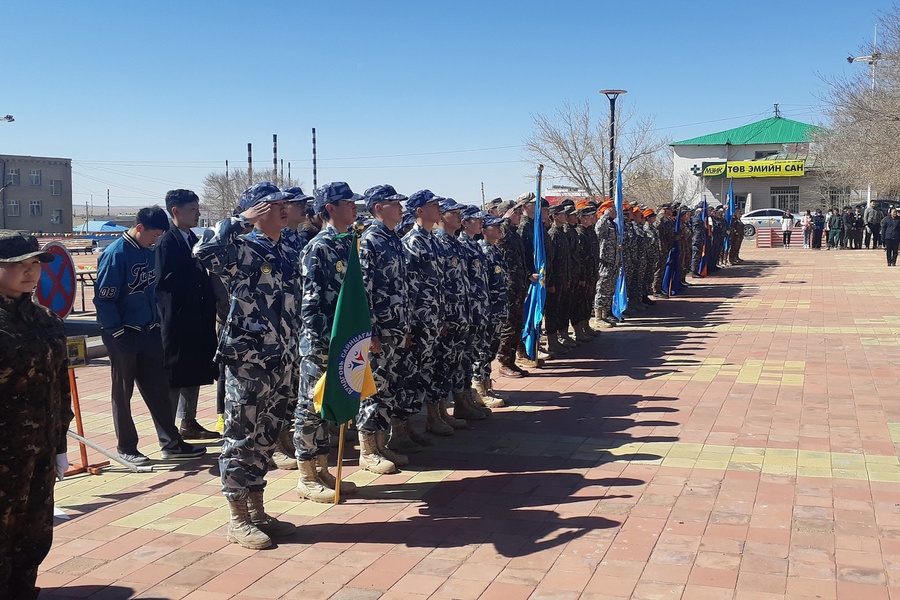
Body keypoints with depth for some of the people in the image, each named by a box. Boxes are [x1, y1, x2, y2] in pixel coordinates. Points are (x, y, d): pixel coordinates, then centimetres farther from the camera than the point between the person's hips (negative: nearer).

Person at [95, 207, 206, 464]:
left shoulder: (149, 252, 7)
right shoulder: (115, 254, -15)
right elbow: (103, 298, -17)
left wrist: (157, 322, 11)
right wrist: (118, 334, -17)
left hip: (149, 333, 7)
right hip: (124, 336, -7)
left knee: (158, 389, 9)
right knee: (122, 393, 7)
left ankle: (171, 443, 16)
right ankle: (126, 448, 18)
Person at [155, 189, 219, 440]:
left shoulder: (193, 240, 14)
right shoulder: (167, 242, -11)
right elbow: (166, 281, -20)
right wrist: (195, 270, -16)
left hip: (198, 318, 8)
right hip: (177, 319, -8)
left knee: (195, 372, 14)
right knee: (175, 375, -1)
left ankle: (188, 423, 25)